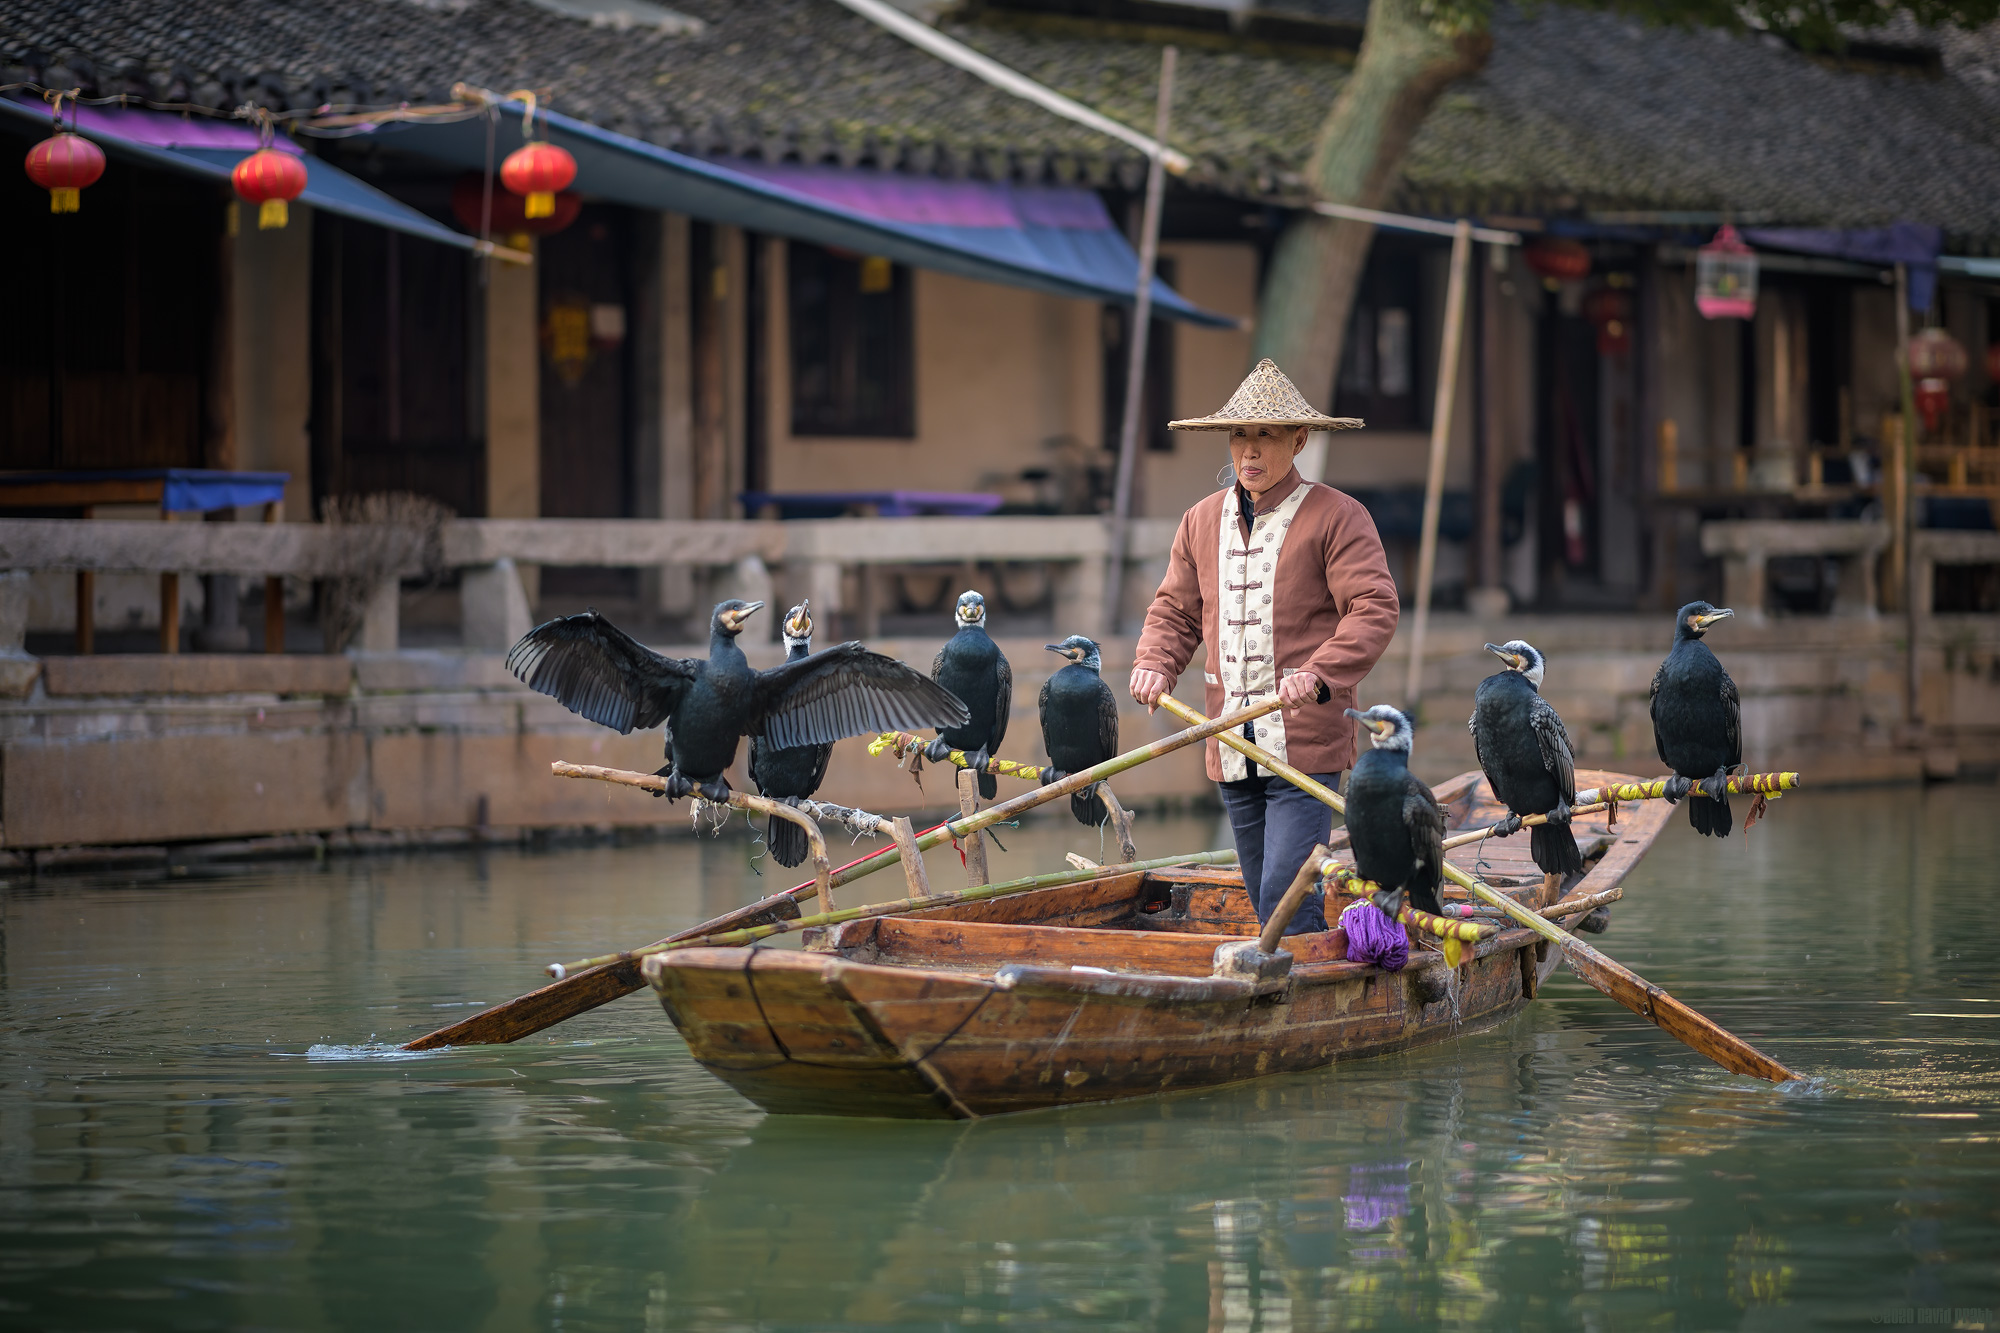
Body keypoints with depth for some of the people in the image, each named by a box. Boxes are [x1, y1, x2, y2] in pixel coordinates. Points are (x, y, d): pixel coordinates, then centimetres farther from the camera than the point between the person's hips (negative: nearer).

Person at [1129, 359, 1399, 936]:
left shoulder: (1337, 516, -3)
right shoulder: (1201, 522, 15)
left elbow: (1374, 609, -12)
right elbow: (1175, 609, 19)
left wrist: (1320, 673, -28)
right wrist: (1154, 664, -4)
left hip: (1306, 745, -6)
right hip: (1233, 752, 6)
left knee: (1287, 901, -15)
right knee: (1267, 901, 9)